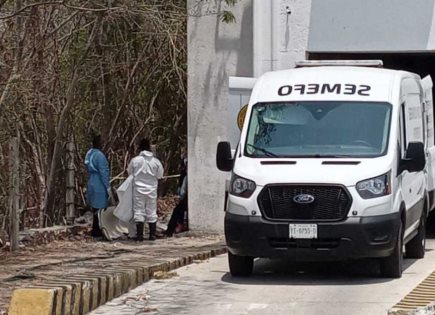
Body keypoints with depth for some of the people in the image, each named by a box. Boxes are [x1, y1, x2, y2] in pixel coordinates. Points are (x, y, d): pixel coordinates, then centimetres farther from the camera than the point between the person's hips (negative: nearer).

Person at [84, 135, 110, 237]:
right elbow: (103, 173, -18)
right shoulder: (100, 155, -18)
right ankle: (96, 230, 0)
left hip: (91, 183, 9)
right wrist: (107, 187, -13)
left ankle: (96, 229, 21)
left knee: (95, 207, 15)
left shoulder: (89, 154, 10)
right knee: (99, 207, -3)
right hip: (99, 185, -9)